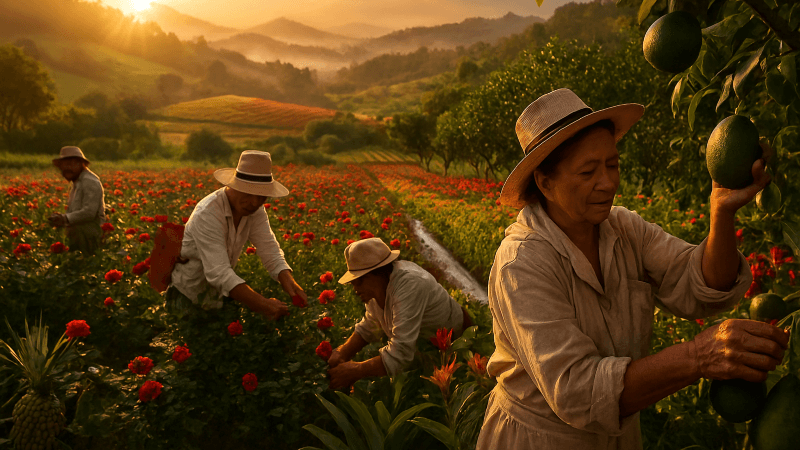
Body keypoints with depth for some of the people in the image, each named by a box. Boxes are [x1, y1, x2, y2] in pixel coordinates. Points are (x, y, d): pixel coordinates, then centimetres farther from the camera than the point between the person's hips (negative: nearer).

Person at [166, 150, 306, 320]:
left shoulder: (255, 209, -9)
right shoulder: (207, 214, -32)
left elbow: (269, 249, -14)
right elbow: (218, 272, -40)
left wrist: (288, 280, -36)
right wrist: (261, 304, -50)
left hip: (219, 285, 5)